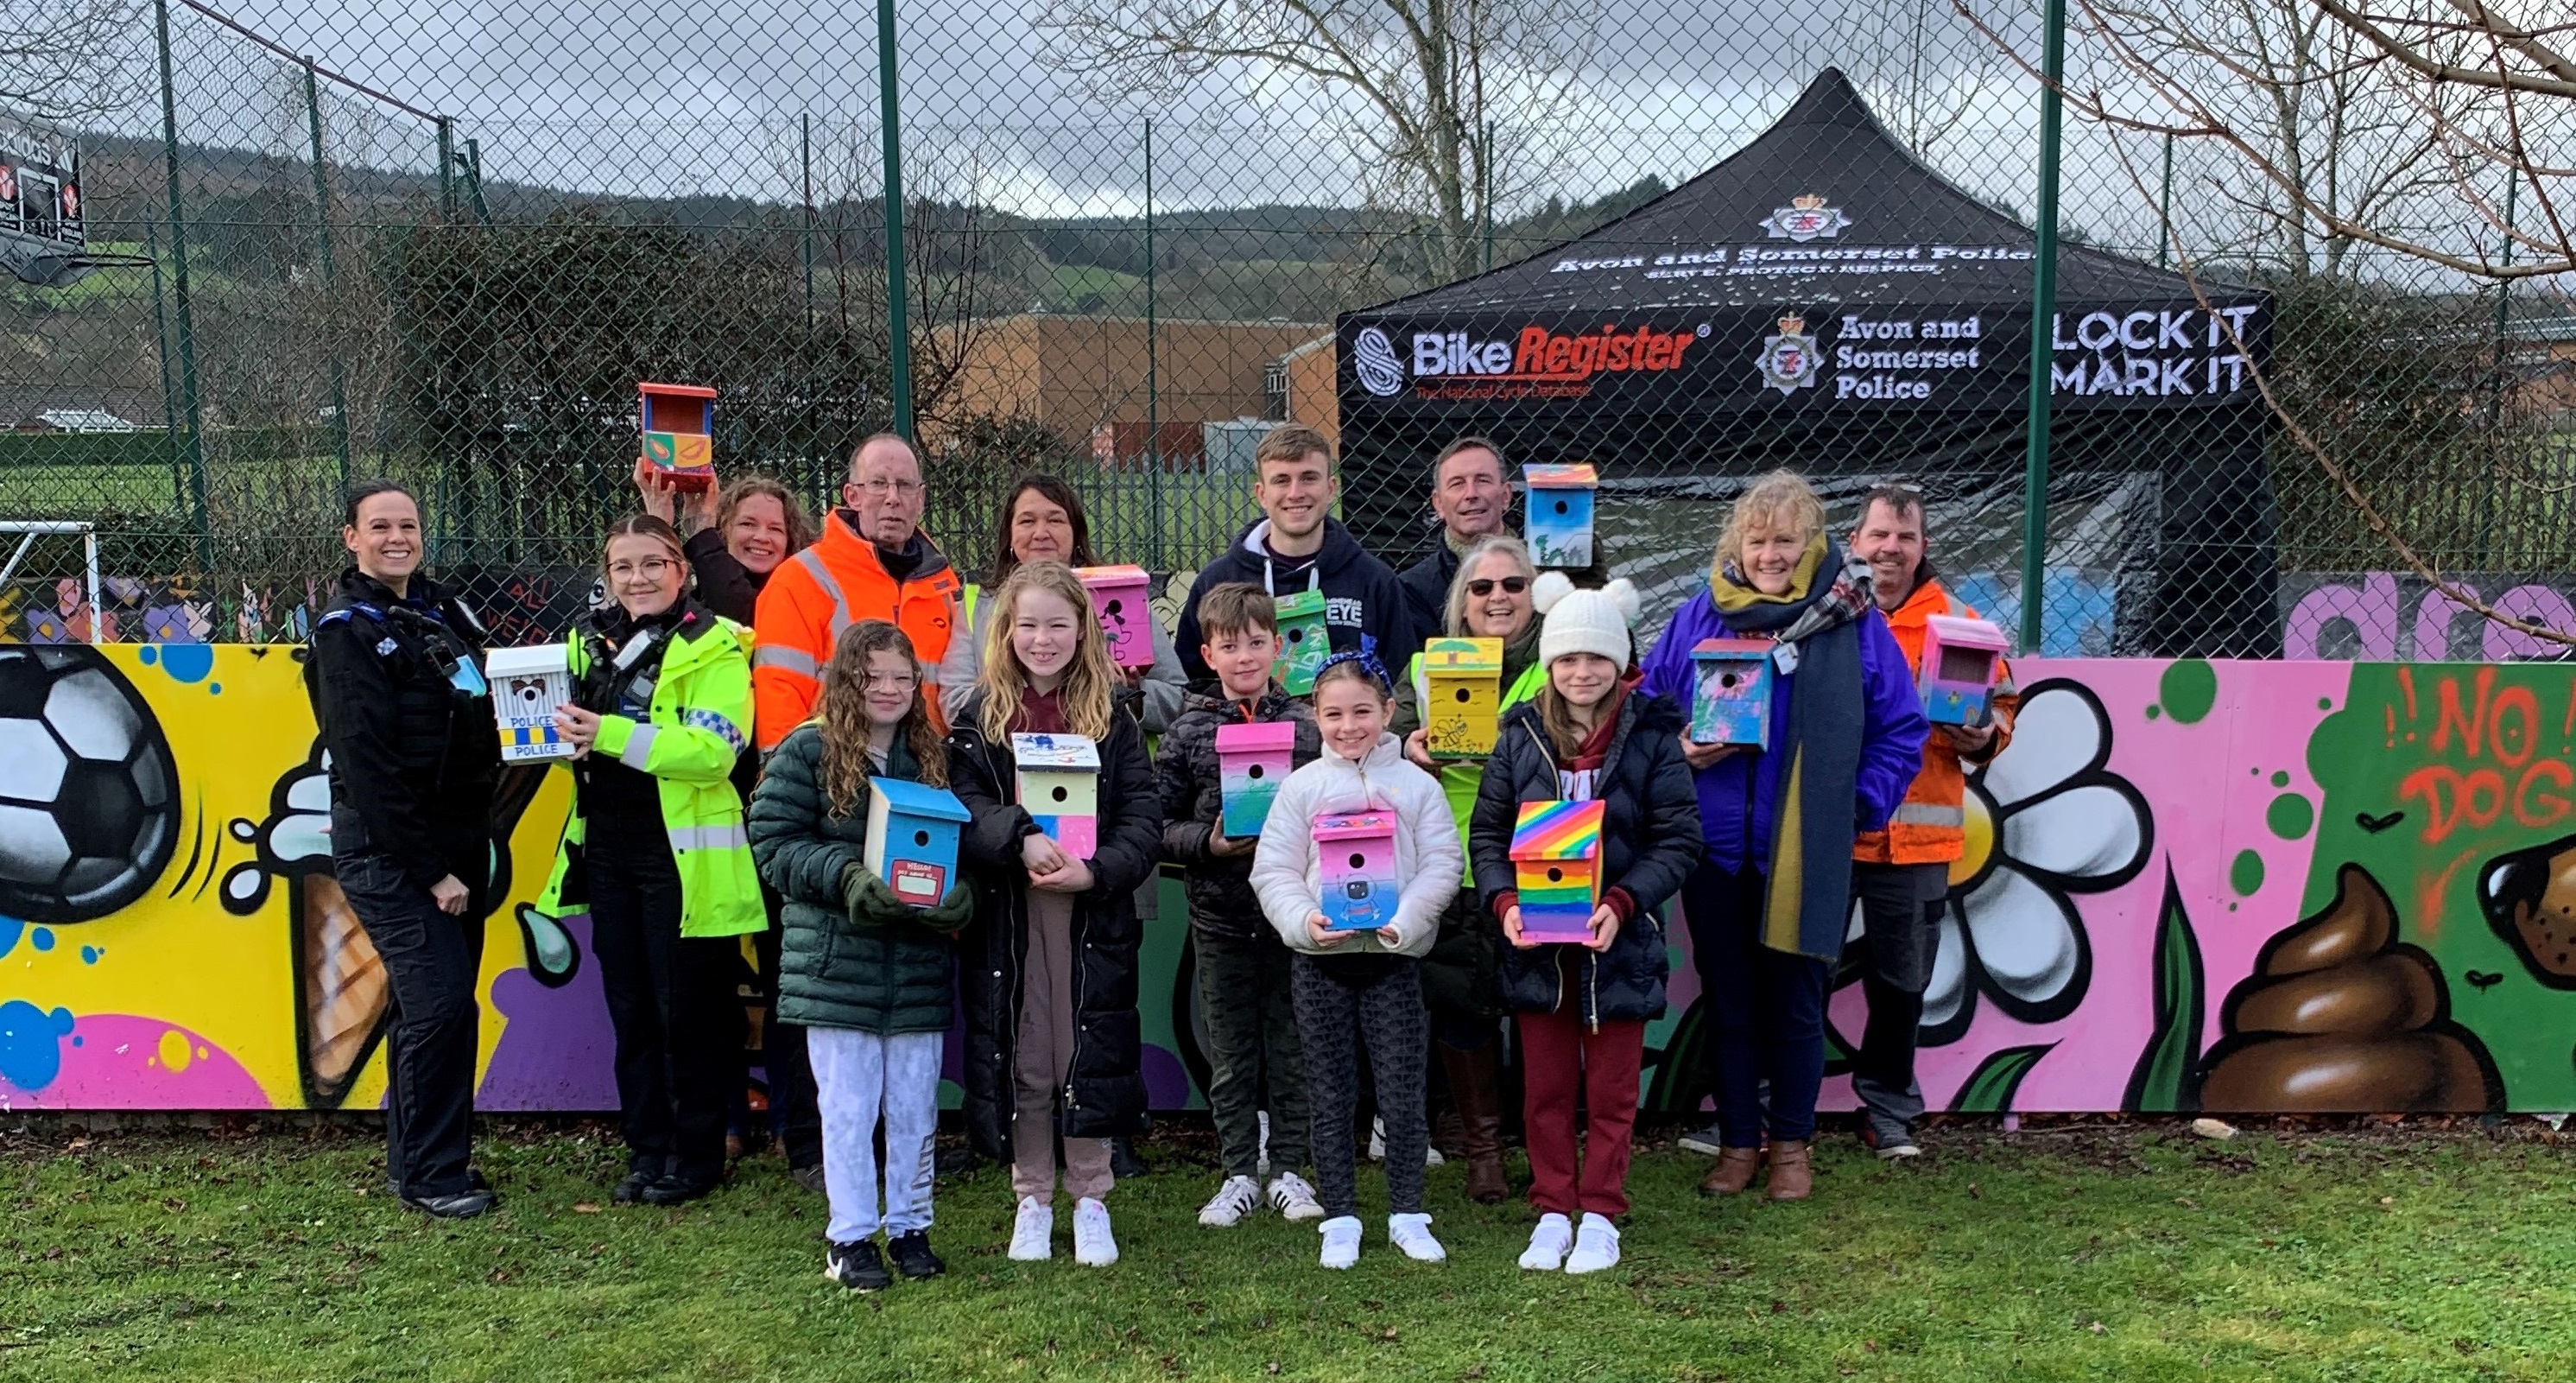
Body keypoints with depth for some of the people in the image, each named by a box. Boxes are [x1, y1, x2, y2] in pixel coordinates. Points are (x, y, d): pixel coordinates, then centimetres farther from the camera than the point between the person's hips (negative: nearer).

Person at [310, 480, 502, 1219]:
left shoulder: (442, 608, 13)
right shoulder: (347, 630, -9)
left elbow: (478, 718, 21)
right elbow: (367, 765, -15)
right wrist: (430, 871, -16)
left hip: (457, 840, 7)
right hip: (389, 851, -7)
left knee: (431, 1005, 12)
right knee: (439, 1002, -11)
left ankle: (415, 1160, 23)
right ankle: (432, 1174, 1)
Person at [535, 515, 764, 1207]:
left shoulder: (715, 647, -8)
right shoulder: (589, 641, 12)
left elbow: (713, 750, -20)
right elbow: (576, 737, 21)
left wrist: (611, 734, -26)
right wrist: (557, 731, -3)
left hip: (685, 855, -6)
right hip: (608, 850, 6)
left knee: (688, 1011, 2)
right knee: (630, 1009, 13)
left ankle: (697, 1155, 16)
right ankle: (646, 1149, 24)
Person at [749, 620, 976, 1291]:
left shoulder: (933, 755, 7)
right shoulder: (806, 751, -4)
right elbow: (773, 843, -7)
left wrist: (956, 893, -9)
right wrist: (846, 875, -20)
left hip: (919, 965, 3)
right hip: (836, 964, -3)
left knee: (915, 1107, 11)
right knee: (848, 1108, 5)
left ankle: (910, 1226, 26)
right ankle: (849, 1236, 18)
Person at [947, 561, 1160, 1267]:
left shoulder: (1112, 719, 3)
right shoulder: (979, 717, 3)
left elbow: (1144, 815, -3)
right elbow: (959, 807, -7)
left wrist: (1097, 869, -18)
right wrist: (1022, 839, -23)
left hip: (1094, 914, 0)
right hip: (1007, 916, 0)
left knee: (1091, 1057, 5)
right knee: (1021, 1061, 7)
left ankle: (1090, 1200, 21)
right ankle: (1032, 1201, 23)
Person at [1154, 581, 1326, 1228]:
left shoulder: (1309, 724, 1)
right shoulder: (1187, 733, 1)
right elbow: (1160, 823, 2)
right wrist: (1207, 842, -14)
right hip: (1220, 913, 0)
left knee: (1291, 1045, 9)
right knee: (1230, 1052, 10)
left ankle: (1289, 1169, 22)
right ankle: (1238, 1174, 21)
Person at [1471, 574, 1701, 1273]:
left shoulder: (1651, 736, -6)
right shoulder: (1522, 734, 1)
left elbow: (1679, 839, -7)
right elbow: (1487, 830, 3)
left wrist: (1622, 905, -19)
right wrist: (1504, 901, -13)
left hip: (1619, 941, -2)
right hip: (1536, 941, 2)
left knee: (1611, 1091, 10)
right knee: (1545, 1088, 12)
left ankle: (1600, 1217, 23)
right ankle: (1552, 1212, 24)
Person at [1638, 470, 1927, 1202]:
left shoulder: (1853, 620, -1)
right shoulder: (1696, 615, 4)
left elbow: (1900, 730, 4)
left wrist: (1860, 806, -4)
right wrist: (1679, 751, -8)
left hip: (1805, 854, -2)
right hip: (1714, 847, 2)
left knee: (1795, 1003, 9)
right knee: (1727, 1001, 12)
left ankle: (1791, 1143, 27)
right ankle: (1737, 1141, 26)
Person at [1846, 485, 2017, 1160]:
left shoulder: (1956, 621, 7)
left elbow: (2001, 704, 13)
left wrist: (1984, 738, -8)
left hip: (1916, 834, 1)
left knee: (1902, 982, 12)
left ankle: (1888, 1109, 28)